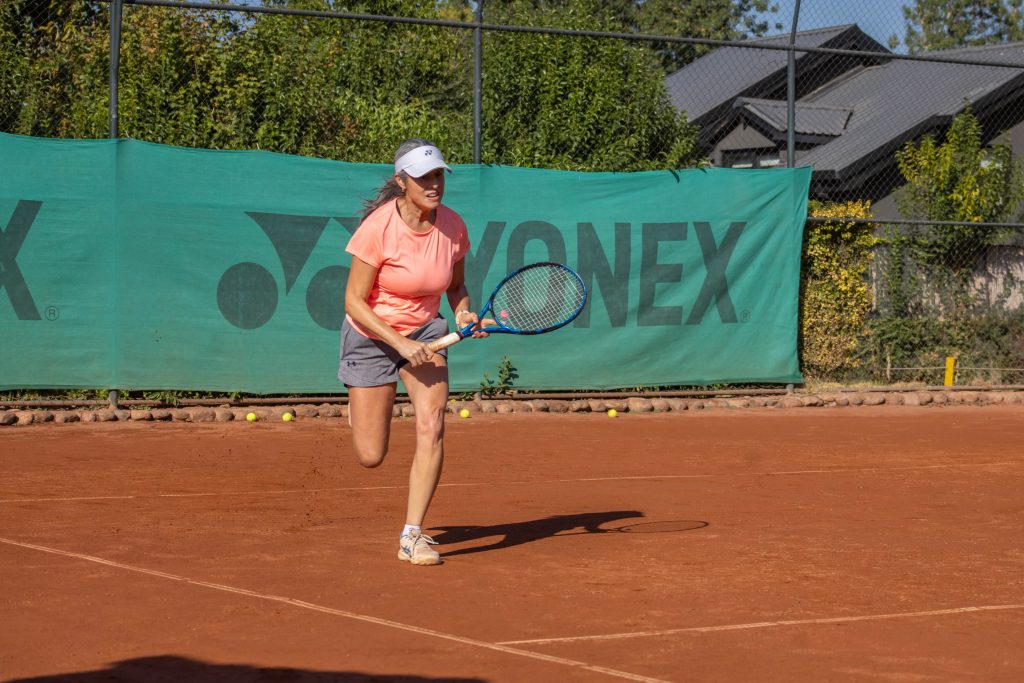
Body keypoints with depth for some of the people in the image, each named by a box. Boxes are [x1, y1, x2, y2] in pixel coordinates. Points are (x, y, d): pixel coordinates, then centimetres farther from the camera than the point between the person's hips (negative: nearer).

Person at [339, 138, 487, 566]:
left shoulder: (452, 226, -10)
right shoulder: (377, 228, -23)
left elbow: (456, 286, 8)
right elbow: (354, 302, -18)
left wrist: (463, 314, -13)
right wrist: (401, 343, -26)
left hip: (424, 334, 3)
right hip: (371, 337, -3)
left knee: (432, 425, -21)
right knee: (371, 457, 0)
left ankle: (412, 536, -13)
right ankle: (359, 408, 39)